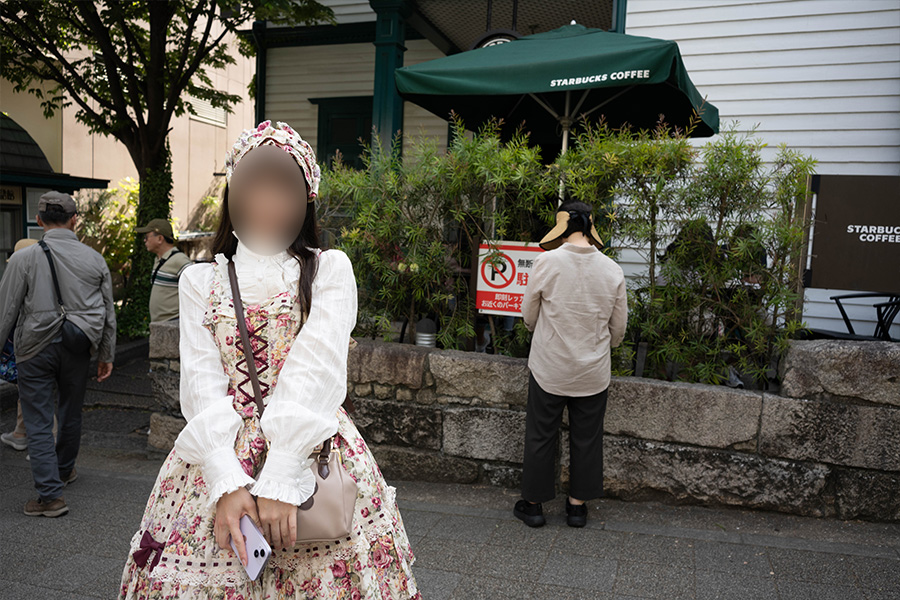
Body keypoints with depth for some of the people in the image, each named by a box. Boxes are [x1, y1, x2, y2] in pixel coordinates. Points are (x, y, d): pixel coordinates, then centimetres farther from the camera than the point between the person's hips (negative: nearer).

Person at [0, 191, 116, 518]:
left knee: (39, 423, 3)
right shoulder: (95, 259, 1)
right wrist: (106, 355, 16)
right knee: (70, 414, 19)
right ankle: (64, 471, 40)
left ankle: (50, 494, 0)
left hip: (35, 347, -3)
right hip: (77, 347, 3)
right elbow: (108, 312, 7)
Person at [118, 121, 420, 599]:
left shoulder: (330, 270, 2)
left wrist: (279, 478, -20)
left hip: (310, 455, -1)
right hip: (218, 458, 2)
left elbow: (315, 373, -10)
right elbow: (201, 383, -2)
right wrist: (227, 481, -16)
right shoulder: (199, 280, 9)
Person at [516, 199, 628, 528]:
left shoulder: (546, 261, -14)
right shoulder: (612, 270, -6)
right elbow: (618, 329, 4)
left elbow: (529, 316, -3)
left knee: (540, 435, 13)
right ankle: (577, 504, 30)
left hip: (549, 368, -2)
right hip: (594, 372, 2)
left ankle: (533, 504, 26)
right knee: (586, 438, 17)